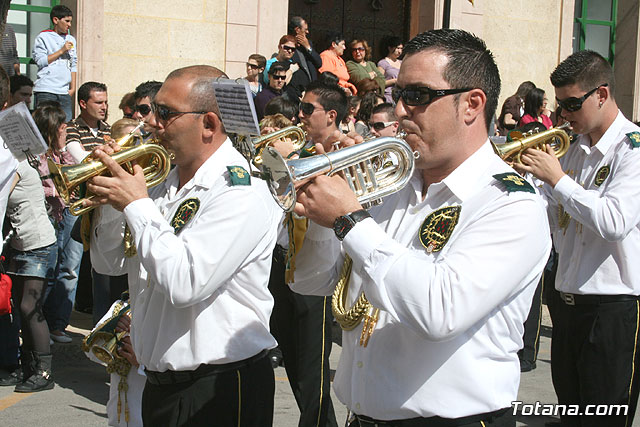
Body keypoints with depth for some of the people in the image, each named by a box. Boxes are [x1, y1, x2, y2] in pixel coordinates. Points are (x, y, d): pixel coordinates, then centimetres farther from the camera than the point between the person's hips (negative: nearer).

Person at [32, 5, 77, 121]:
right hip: (46, 90, -5)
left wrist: (73, 88, 13)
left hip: (65, 91, 5)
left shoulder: (71, 39, 20)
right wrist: (61, 51, -4)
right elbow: (40, 61, -6)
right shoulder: (43, 37, 4)